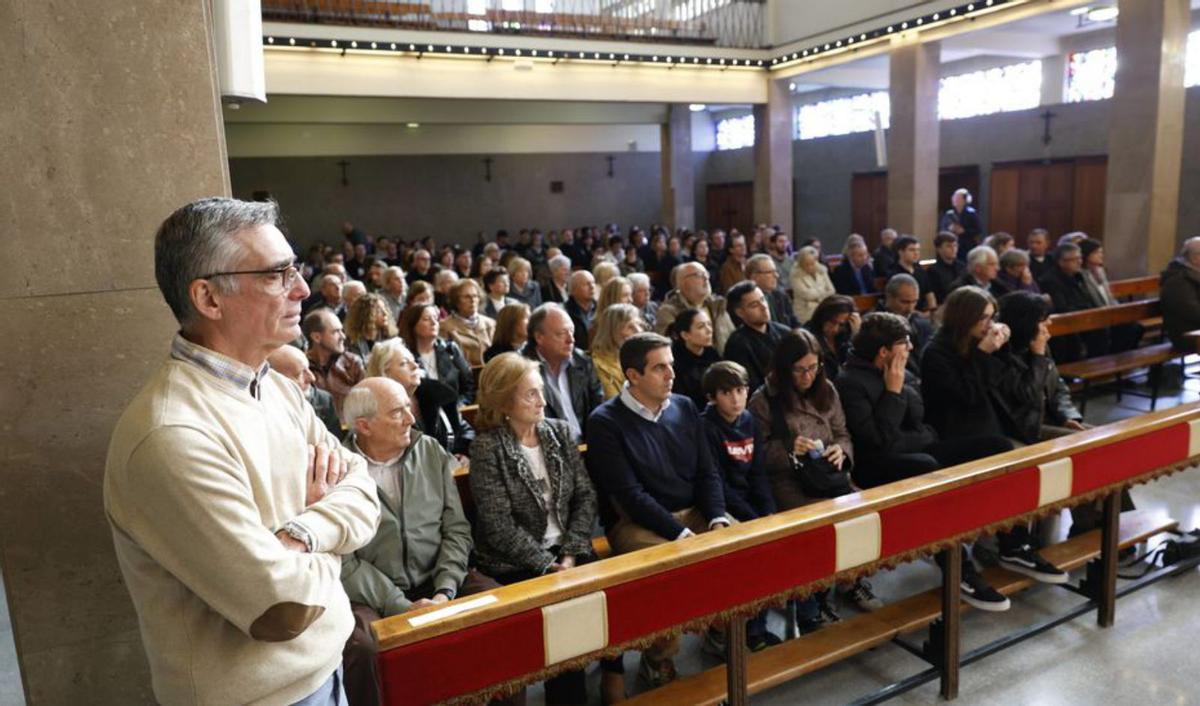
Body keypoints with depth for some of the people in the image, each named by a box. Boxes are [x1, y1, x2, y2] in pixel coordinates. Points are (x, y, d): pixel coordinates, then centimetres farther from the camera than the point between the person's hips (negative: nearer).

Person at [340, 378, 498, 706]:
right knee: (360, 648, -34)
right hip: (372, 594, -3)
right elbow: (343, 561, -10)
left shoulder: (431, 452, 5)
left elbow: (457, 529, 3)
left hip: (436, 581, 3)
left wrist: (445, 591, -12)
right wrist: (401, 607, -16)